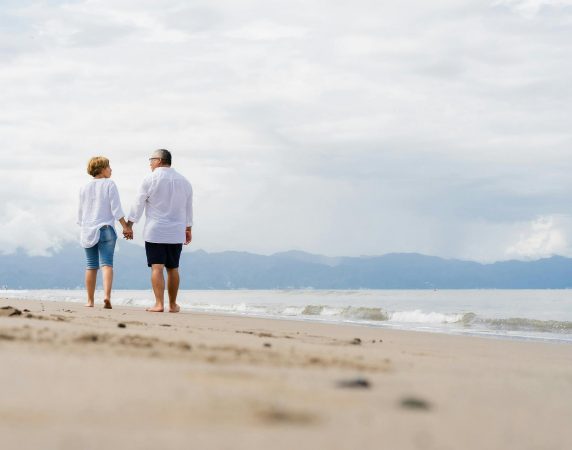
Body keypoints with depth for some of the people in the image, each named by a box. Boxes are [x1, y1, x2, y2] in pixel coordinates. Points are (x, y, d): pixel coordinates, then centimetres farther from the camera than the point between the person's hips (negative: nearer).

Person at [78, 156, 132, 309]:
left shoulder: (84, 188, 10)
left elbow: (80, 212, 14)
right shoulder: (109, 185, -3)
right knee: (107, 264, -9)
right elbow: (116, 209, -9)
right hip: (106, 229, -4)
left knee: (91, 266, 9)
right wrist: (126, 227, -6)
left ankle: (90, 301, 11)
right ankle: (107, 296, -27)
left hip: (88, 230, 4)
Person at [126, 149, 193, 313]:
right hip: (176, 233, 4)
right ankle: (173, 305, 17)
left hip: (155, 232, -4)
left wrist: (129, 225, 4)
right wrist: (188, 229, 26)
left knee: (157, 267, -6)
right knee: (173, 269, 12)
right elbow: (188, 209, 17)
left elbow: (138, 204, -3)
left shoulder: (150, 179, -5)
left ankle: (159, 304, -14)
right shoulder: (184, 181, 10)